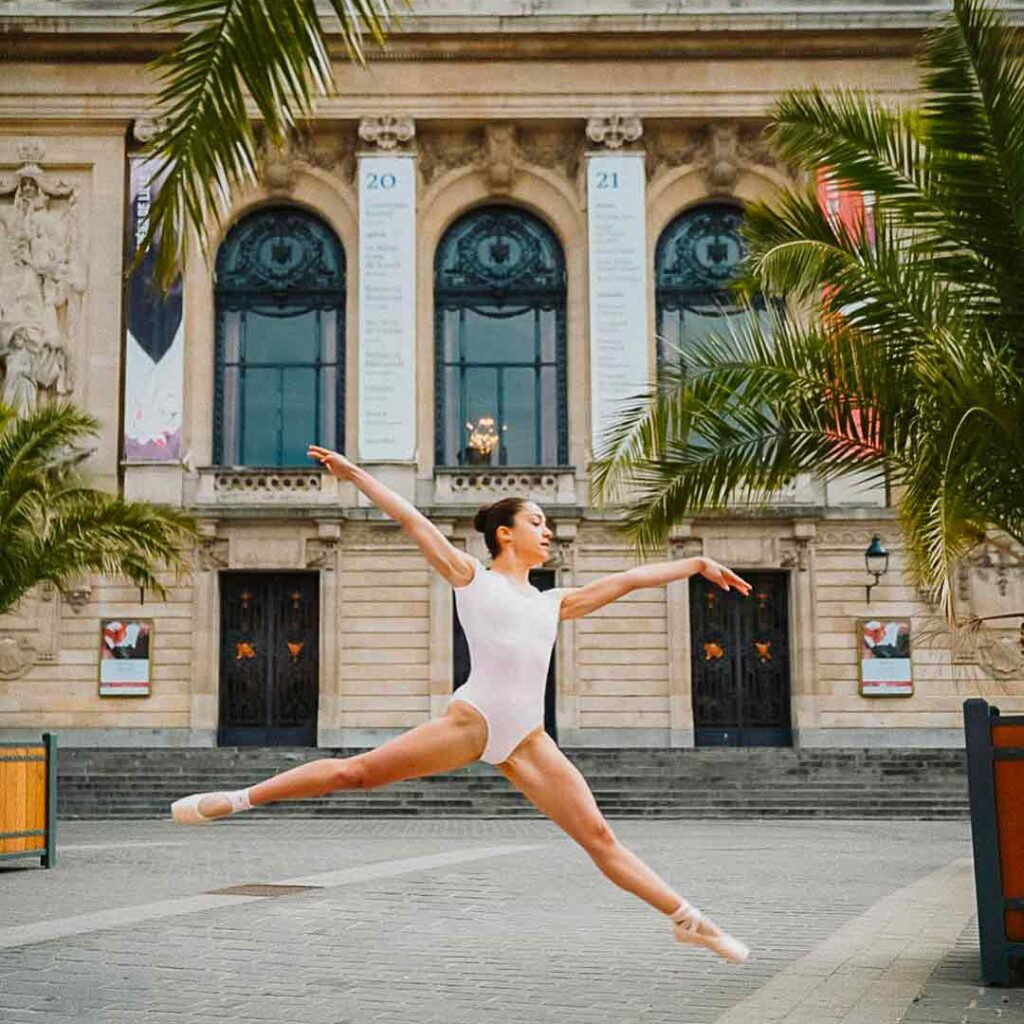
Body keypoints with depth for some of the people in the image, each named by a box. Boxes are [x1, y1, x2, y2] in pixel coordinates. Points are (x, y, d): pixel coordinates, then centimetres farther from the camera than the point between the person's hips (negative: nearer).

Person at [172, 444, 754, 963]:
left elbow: (626, 580, 25)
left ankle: (686, 918, 6)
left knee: (600, 837, 2)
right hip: (471, 721, -4)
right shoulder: (471, 577, 10)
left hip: (528, 741, 4)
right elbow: (412, 519, 8)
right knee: (356, 772, -10)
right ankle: (240, 799, 2)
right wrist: (355, 473, 7)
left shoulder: (553, 603, 22)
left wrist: (697, 564, 28)